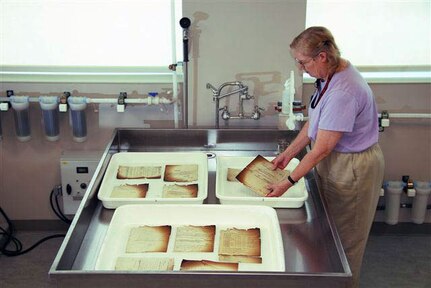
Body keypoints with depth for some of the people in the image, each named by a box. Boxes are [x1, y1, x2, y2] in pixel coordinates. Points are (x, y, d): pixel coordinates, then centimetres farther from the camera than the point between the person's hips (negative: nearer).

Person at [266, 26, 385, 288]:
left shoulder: (343, 92, -31)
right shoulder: (332, 75, -2)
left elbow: (321, 149, -27)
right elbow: (315, 122, 9)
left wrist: (288, 183, -21)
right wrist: (288, 153, 8)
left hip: (352, 168, -9)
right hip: (339, 161, 9)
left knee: (344, 239, 9)